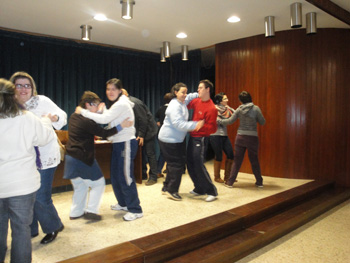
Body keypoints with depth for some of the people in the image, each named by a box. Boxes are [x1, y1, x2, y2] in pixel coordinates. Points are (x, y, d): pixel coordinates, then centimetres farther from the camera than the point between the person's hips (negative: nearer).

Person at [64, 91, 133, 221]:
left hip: (71, 157, 9)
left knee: (80, 185, 20)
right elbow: (104, 133, -18)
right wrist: (121, 125, -16)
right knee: (98, 183, 6)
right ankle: (91, 211, 6)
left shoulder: (74, 116, 8)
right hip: (83, 158, -9)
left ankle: (76, 212, 28)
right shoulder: (86, 121, -18)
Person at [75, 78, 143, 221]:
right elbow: (107, 119, 11)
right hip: (118, 143, 10)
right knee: (115, 176, 16)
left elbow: (104, 119, -23)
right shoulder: (115, 104, 17)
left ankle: (136, 210, 5)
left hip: (126, 143, -10)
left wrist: (83, 111, -15)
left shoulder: (122, 104, -16)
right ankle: (123, 203, 33)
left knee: (125, 177, -6)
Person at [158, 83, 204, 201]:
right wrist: (195, 125, -38)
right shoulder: (174, 106, -22)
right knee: (176, 164, -5)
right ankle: (172, 190, 8)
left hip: (178, 139, 10)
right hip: (169, 140, -10)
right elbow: (179, 124, -31)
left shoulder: (182, 102, 6)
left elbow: (191, 97, 27)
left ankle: (167, 187, 27)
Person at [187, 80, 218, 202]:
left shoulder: (211, 108, -18)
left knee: (198, 165, -8)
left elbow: (212, 128, -18)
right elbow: (187, 105, 27)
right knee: (190, 164, 13)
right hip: (192, 137, 8)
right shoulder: (196, 101, 6)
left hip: (201, 139, -8)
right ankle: (199, 189, 29)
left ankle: (212, 191, 7)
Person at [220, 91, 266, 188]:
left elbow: (230, 121, 5)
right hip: (252, 137, -1)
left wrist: (219, 120, 18)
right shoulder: (256, 108, -7)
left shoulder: (239, 109, 0)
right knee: (254, 160, 12)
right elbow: (262, 122, -1)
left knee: (237, 160, 8)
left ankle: (230, 182, 10)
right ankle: (259, 182, 20)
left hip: (240, 137, 1)